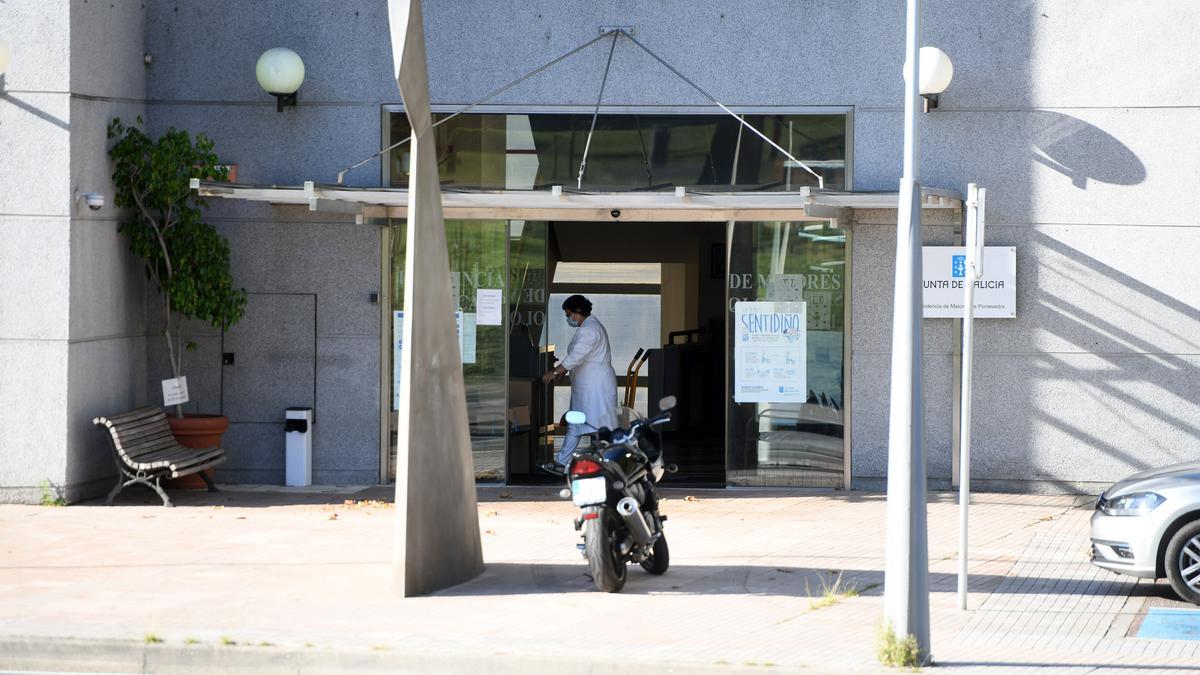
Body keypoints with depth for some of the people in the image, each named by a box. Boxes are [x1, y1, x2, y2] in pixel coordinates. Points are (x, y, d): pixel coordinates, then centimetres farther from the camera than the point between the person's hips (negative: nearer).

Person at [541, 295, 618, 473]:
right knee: (574, 425, 14)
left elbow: (576, 357, -27)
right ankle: (561, 463, 19)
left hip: (596, 386, -11)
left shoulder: (589, 330, -19)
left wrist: (555, 372, -23)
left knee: (602, 427, -7)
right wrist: (561, 371, 14)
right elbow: (578, 356, 22)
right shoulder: (589, 327, 16)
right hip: (585, 387, 11)